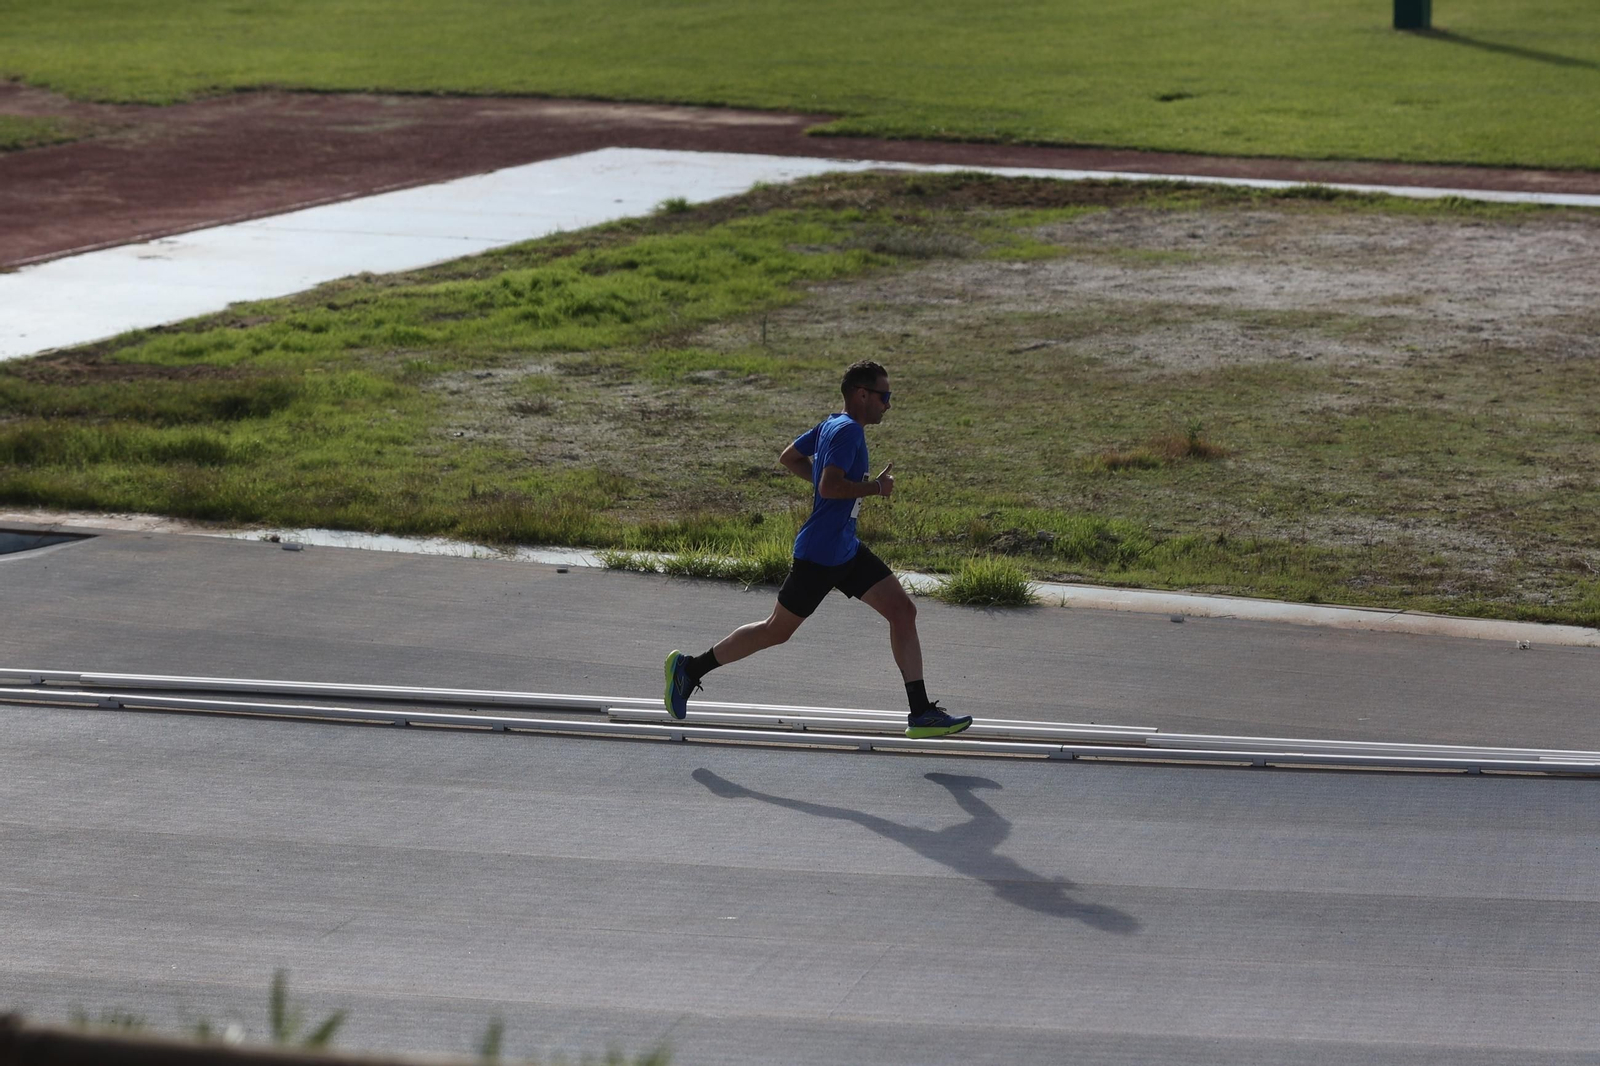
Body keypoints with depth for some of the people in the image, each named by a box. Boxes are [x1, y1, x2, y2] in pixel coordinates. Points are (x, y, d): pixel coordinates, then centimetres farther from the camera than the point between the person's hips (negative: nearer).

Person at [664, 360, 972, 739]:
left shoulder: (832, 425, 10)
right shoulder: (848, 431, -19)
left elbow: (789, 458, 20)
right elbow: (829, 487, -30)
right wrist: (875, 487, -16)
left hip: (846, 550, 10)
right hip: (820, 554, -10)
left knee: (903, 611, 1)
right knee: (777, 630, 4)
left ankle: (921, 713, 1)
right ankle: (690, 668, 18)